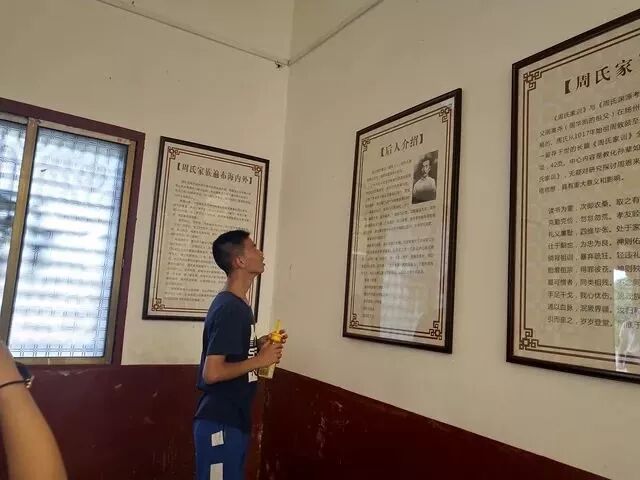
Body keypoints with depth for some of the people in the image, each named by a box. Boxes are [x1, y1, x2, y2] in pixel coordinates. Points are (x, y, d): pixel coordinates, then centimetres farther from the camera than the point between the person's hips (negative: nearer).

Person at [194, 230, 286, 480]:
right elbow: (212, 373, -26)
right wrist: (260, 360, -18)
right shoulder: (230, 309, -22)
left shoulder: (236, 303, 9)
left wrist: (259, 344, 4)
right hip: (219, 423, -10)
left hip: (233, 419, 10)